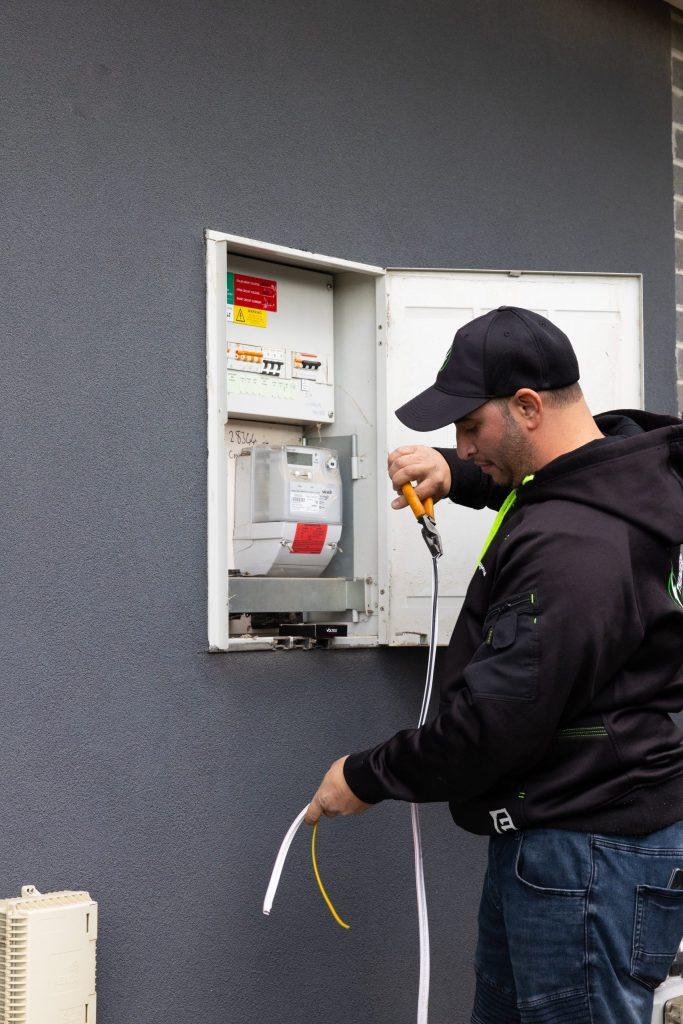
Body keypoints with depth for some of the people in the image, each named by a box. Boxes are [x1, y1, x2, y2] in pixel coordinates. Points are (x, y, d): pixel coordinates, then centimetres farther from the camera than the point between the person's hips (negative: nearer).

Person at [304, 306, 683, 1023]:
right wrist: (456, 475, 11)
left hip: (591, 856, -10)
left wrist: (368, 778, -10)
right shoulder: (623, 457, 5)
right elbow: (530, 487, 31)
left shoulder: (572, 546, -26)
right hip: (541, 836, 10)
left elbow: (496, 716, -24)